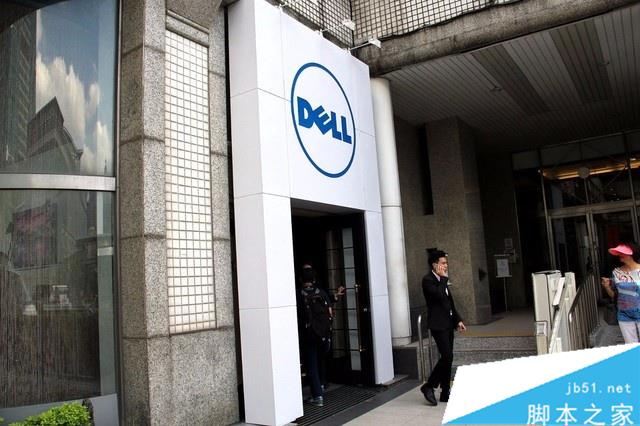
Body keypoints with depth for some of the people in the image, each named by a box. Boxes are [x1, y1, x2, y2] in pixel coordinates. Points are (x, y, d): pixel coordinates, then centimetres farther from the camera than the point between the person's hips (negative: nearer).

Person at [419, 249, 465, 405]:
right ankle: (429, 386, 0)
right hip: (438, 324, -9)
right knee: (447, 356, -14)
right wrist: (444, 278, -16)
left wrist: (458, 320, 14)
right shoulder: (427, 280, -12)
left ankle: (445, 392, 17)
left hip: (448, 323, 9)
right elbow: (439, 295, -27)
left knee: (448, 358, 10)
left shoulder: (441, 280, 15)